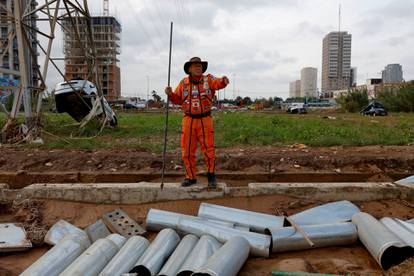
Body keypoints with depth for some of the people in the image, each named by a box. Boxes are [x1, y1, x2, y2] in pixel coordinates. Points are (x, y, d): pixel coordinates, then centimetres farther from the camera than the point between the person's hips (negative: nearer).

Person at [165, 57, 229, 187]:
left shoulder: (208, 79, -2)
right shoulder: (184, 82, 5)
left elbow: (218, 83, -23)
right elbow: (177, 99, 12)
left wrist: (224, 80, -46)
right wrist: (170, 93, -9)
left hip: (205, 120, -2)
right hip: (189, 121, 2)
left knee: (208, 149, 1)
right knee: (187, 151, 4)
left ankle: (211, 175, 20)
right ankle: (190, 177, 18)